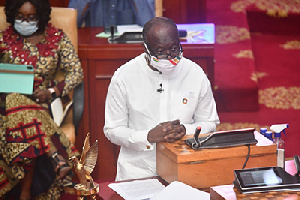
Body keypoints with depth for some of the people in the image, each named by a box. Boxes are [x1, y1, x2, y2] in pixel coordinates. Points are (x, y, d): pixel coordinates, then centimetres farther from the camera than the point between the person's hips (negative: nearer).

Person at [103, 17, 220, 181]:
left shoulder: (195, 74, 2)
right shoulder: (124, 77, -4)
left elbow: (210, 123, 12)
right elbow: (112, 130, -1)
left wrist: (185, 130, -10)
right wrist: (148, 136, -18)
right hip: (138, 169, -1)